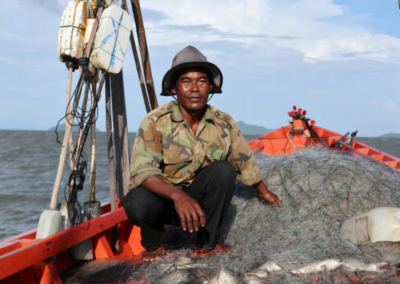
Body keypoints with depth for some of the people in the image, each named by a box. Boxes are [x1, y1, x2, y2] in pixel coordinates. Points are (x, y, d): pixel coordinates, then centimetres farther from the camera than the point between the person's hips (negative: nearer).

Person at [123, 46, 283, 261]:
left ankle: (207, 241, -6)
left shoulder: (223, 124, -7)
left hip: (198, 197, 3)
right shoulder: (156, 122, -19)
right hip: (161, 197, -3)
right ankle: (153, 243, 0)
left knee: (223, 170, -24)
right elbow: (141, 170, -31)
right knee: (137, 202, -36)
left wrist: (265, 193, 23)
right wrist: (177, 196, -47)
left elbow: (245, 162, 10)